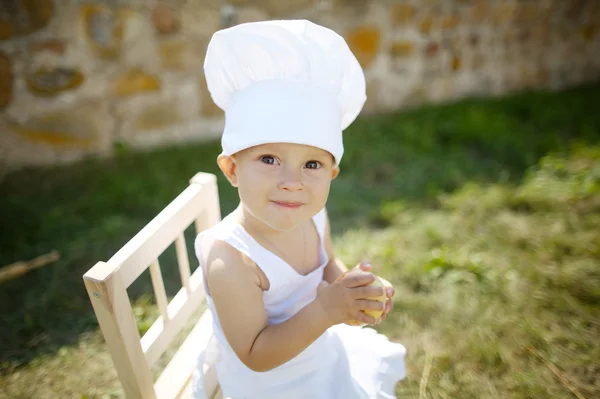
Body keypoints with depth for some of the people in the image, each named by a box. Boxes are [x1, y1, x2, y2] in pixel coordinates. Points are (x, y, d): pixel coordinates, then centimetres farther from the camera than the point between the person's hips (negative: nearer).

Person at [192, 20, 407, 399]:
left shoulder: (314, 217, -20)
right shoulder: (230, 263, -37)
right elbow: (255, 356, -26)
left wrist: (346, 286, -22)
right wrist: (325, 310, -38)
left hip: (321, 354, 6)